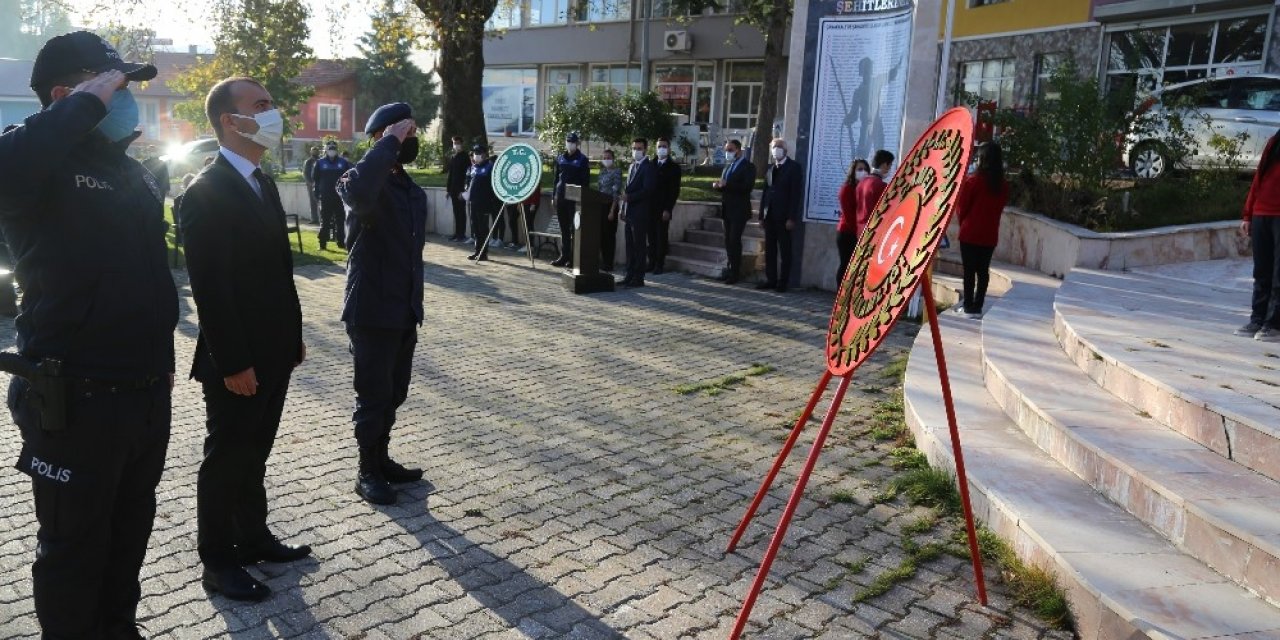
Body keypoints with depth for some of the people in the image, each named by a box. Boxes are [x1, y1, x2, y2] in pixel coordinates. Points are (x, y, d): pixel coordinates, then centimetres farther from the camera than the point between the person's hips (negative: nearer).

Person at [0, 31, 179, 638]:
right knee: (73, 545, 10)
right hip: (75, 400, -7)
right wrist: (87, 105, -27)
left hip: (147, 393, 7)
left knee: (131, 530, 21)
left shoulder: (131, 170, 12)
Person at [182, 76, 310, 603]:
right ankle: (218, 561, 21)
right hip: (237, 362, -8)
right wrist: (233, 363, -21)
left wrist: (292, 337, 14)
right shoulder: (207, 192, -17)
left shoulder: (262, 184, 12)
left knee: (254, 453, 19)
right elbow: (210, 288, -20)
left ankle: (253, 538, 34)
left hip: (271, 353, 8)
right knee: (227, 458, 6)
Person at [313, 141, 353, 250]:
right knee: (325, 221, 2)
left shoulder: (343, 162, 4)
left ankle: (341, 242, 15)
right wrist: (317, 192, -3)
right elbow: (315, 178, 3)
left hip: (340, 196, 1)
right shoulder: (320, 163, 2)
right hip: (325, 196, -1)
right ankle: (323, 244, 4)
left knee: (340, 220, 7)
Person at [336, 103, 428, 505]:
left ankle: (381, 459, 32)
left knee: (394, 393, 17)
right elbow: (357, 192, -40)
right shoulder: (362, 184, -12)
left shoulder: (415, 193, 13)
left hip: (404, 313, 8)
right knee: (374, 395, 3)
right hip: (372, 312, -7)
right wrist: (390, 142, -29)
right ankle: (367, 472, 18)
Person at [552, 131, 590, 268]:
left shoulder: (582, 159, 0)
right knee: (564, 229, 9)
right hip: (561, 197, 5)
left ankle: (573, 258, -1)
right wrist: (554, 196, 12)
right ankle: (564, 256, 14)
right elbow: (556, 178, 17)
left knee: (574, 228, -4)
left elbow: (586, 180, -2)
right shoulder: (560, 158, 13)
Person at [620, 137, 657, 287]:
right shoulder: (632, 166, 19)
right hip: (629, 213, 8)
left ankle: (638, 278, -1)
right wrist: (623, 208, 13)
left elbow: (647, 190, -18)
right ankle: (630, 276, 16)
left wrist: (628, 197, -22)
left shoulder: (649, 168, -8)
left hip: (640, 214, -8)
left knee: (639, 246, -4)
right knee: (630, 246, 11)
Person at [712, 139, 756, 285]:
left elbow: (748, 186, -20)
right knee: (728, 240, 8)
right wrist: (717, 185, -4)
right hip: (727, 209, 7)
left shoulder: (748, 166, -7)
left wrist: (726, 184, -24)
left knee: (735, 240, -8)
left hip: (739, 210, -7)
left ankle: (735, 273, -3)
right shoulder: (728, 166, 17)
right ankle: (730, 268, 15)